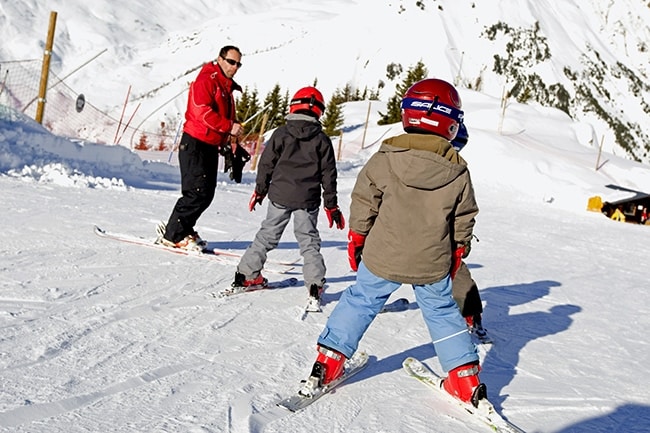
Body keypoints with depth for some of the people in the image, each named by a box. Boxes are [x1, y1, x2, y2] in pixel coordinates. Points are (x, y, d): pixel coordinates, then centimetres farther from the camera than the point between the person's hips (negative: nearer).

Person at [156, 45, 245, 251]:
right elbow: (202, 111, -22)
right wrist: (229, 126, -23)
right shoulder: (206, 80, -9)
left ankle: (183, 230, 18)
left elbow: (229, 117, 23)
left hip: (211, 147, 9)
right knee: (198, 192, -12)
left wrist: (231, 145, 11)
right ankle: (172, 234, -3)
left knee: (207, 194, 7)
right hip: (195, 145, -9)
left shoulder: (227, 88, 21)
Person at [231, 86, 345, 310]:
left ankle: (247, 274, 16)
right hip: (308, 199, -1)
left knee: (267, 235, 14)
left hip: (280, 196, 1)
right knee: (309, 241, 6)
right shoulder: (322, 139, -1)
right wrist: (331, 205, 8)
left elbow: (266, 163, 3)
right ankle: (315, 285, -3)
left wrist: (259, 191, 16)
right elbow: (328, 174, 1)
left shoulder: (281, 133, -1)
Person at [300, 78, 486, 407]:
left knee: (359, 302, 15)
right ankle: (465, 379, 21)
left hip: (383, 257, -1)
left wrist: (356, 238, 11)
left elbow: (364, 202, -3)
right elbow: (463, 220, 5)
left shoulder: (385, 159, -9)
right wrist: (456, 252, 20)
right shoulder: (457, 172, -4)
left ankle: (328, 362, 16)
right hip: (433, 264, 1)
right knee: (442, 312, 18)